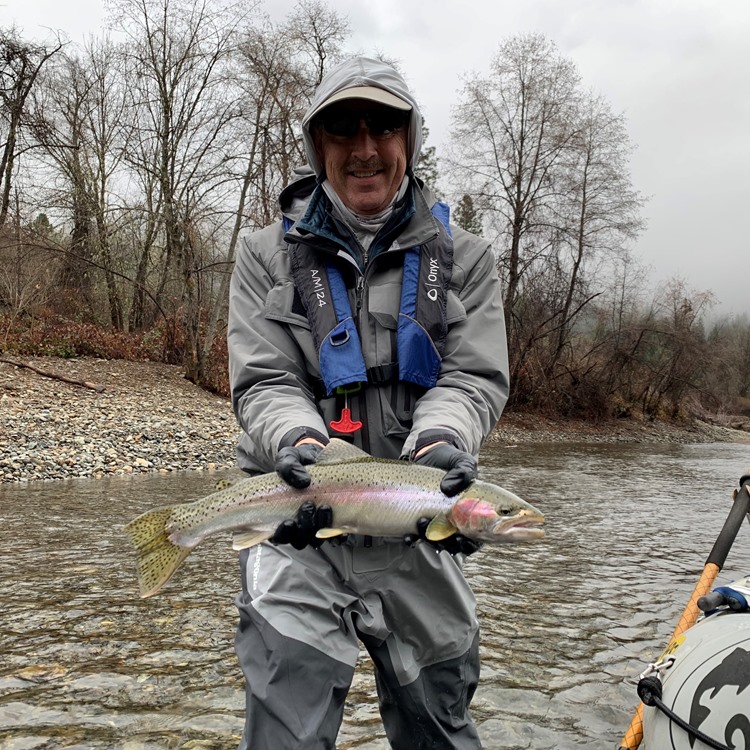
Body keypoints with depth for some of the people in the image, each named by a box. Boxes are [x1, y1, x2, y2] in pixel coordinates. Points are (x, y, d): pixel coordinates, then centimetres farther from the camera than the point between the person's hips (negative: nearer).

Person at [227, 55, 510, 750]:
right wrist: (300, 441, -25)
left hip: (419, 530, 2)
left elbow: (475, 377, -3)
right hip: (301, 523, -1)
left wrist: (440, 439, -25)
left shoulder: (463, 257, 5)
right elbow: (262, 384, -4)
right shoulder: (268, 255, 4)